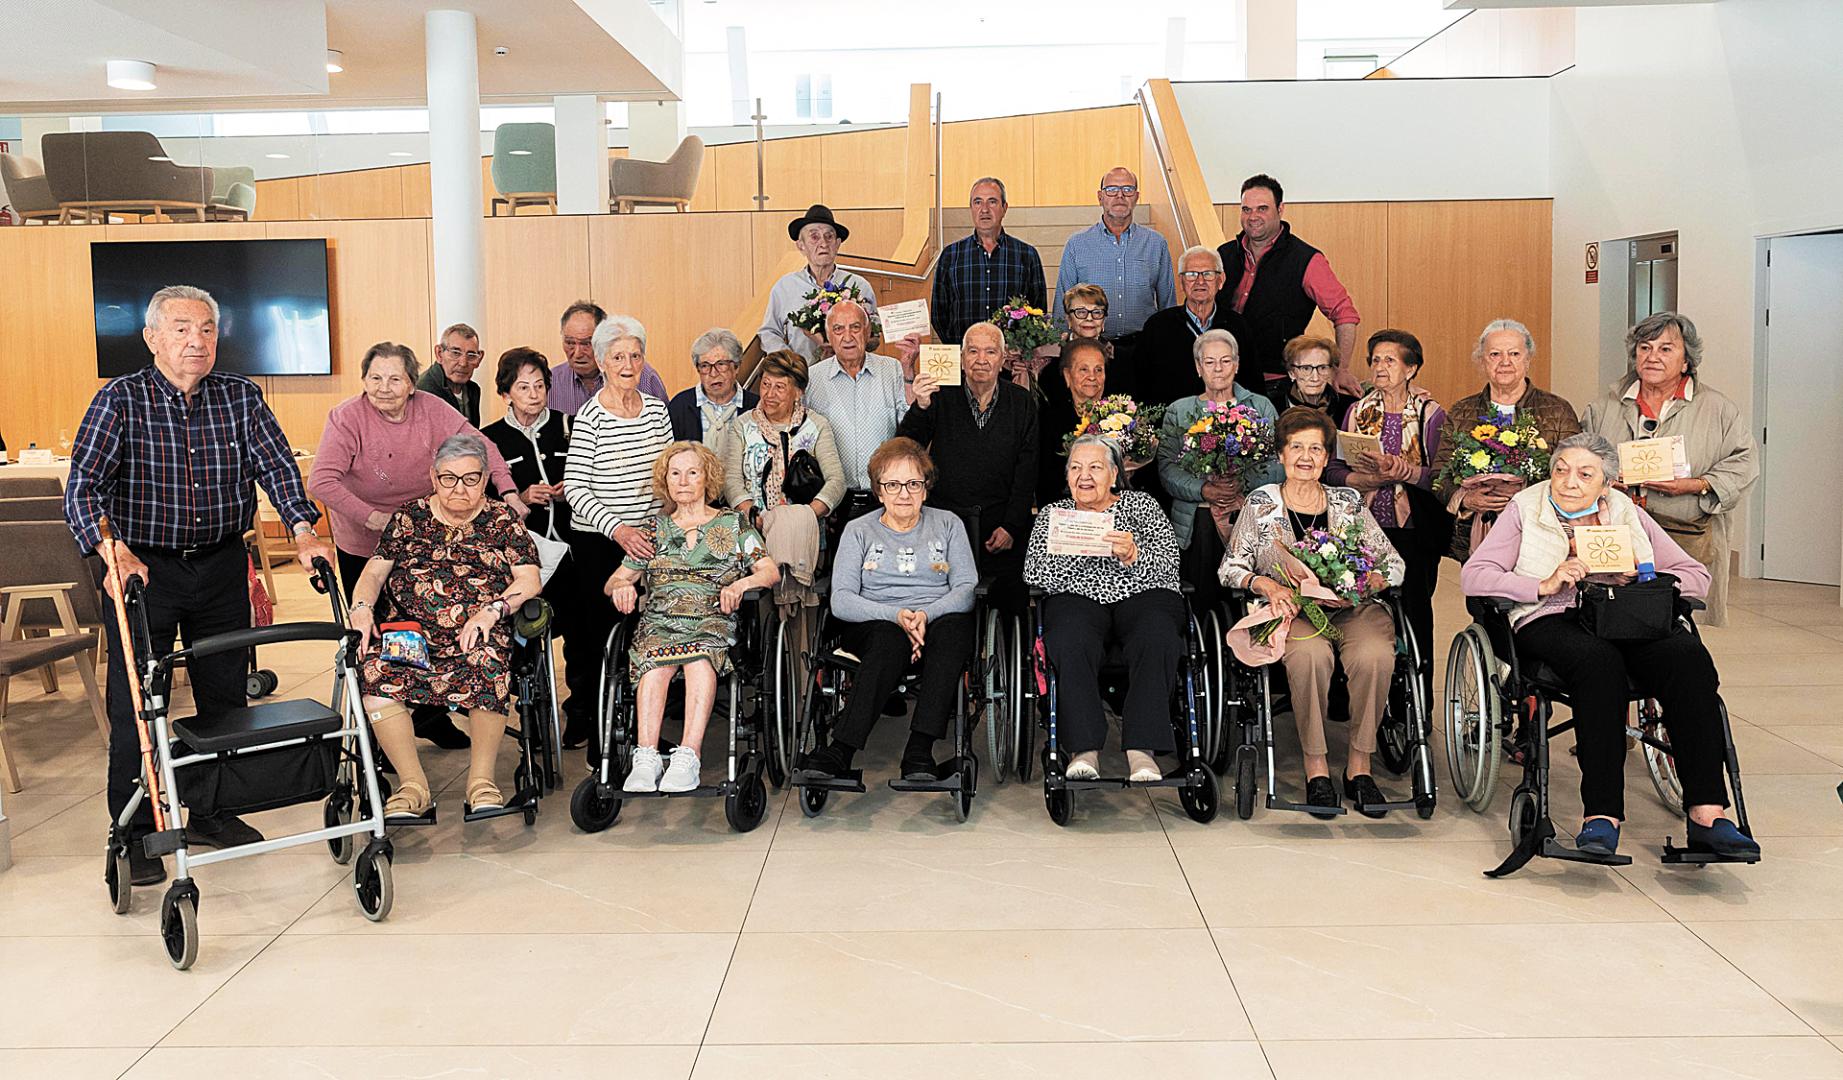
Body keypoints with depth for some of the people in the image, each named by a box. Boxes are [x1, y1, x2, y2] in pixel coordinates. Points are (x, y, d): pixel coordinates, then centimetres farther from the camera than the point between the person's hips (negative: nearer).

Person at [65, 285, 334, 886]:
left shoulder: (242, 398, 1)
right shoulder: (120, 400, -8)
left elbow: (277, 466, -8)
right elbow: (83, 487, -16)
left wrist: (303, 532, -25)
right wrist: (114, 551, -33)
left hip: (222, 567, 3)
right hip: (142, 566, -3)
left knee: (227, 698, 11)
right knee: (136, 703, 1)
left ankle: (214, 814, 27)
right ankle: (135, 835, 13)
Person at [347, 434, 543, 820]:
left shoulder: (502, 520, 12)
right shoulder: (410, 517, 18)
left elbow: (529, 579, 1)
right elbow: (375, 571, 13)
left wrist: (492, 610, -17)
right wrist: (361, 607, -8)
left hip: (478, 633, -2)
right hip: (411, 630, 2)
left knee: (489, 667, -36)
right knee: (375, 669, -29)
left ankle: (481, 779, -20)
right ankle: (413, 785, -22)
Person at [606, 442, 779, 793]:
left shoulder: (733, 524, 20)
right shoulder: (655, 529, 25)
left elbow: (771, 571, 10)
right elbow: (615, 581, 22)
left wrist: (742, 583, -11)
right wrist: (621, 586, -3)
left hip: (714, 618, -1)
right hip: (660, 619, 2)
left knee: (699, 658, -38)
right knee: (656, 662, -35)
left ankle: (688, 757, -47)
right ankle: (647, 759, -44)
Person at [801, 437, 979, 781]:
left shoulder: (948, 524, 17)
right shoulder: (859, 531, 14)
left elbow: (967, 588, 5)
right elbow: (841, 600, 1)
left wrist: (926, 615, -15)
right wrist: (896, 615, -16)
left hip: (941, 620, 1)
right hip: (875, 623, -1)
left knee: (953, 629, -35)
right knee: (890, 639, -37)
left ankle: (920, 752, -41)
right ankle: (839, 753, -45)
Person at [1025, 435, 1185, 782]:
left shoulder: (1142, 505, 18)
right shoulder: (1052, 514, 21)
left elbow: (1167, 563, 4)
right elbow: (1034, 574, 5)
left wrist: (1133, 555, -18)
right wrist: (1077, 549, -11)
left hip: (1143, 595, 0)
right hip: (1077, 598, 0)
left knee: (1157, 639, -35)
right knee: (1070, 640, -36)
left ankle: (1142, 748, -37)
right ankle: (1084, 749, -37)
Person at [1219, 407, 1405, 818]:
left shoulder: (1349, 502, 15)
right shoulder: (1261, 503, 10)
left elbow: (1393, 563, 13)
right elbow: (1231, 567, 6)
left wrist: (1364, 583, -9)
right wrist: (1268, 584, -14)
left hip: (1353, 609, 2)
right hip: (1292, 610, -2)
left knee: (1375, 655, -32)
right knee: (1311, 653, -37)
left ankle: (1359, 764, -16)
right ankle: (1316, 766, -23)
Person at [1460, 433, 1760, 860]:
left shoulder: (1627, 512, 19)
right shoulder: (1525, 508, 11)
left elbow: (1696, 576, 15)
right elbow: (1472, 575, -2)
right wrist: (1545, 585, -14)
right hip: (1551, 620, -3)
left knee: (1688, 656, -29)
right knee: (1600, 660, -37)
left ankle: (1706, 812, -32)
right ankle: (1601, 815, -38)